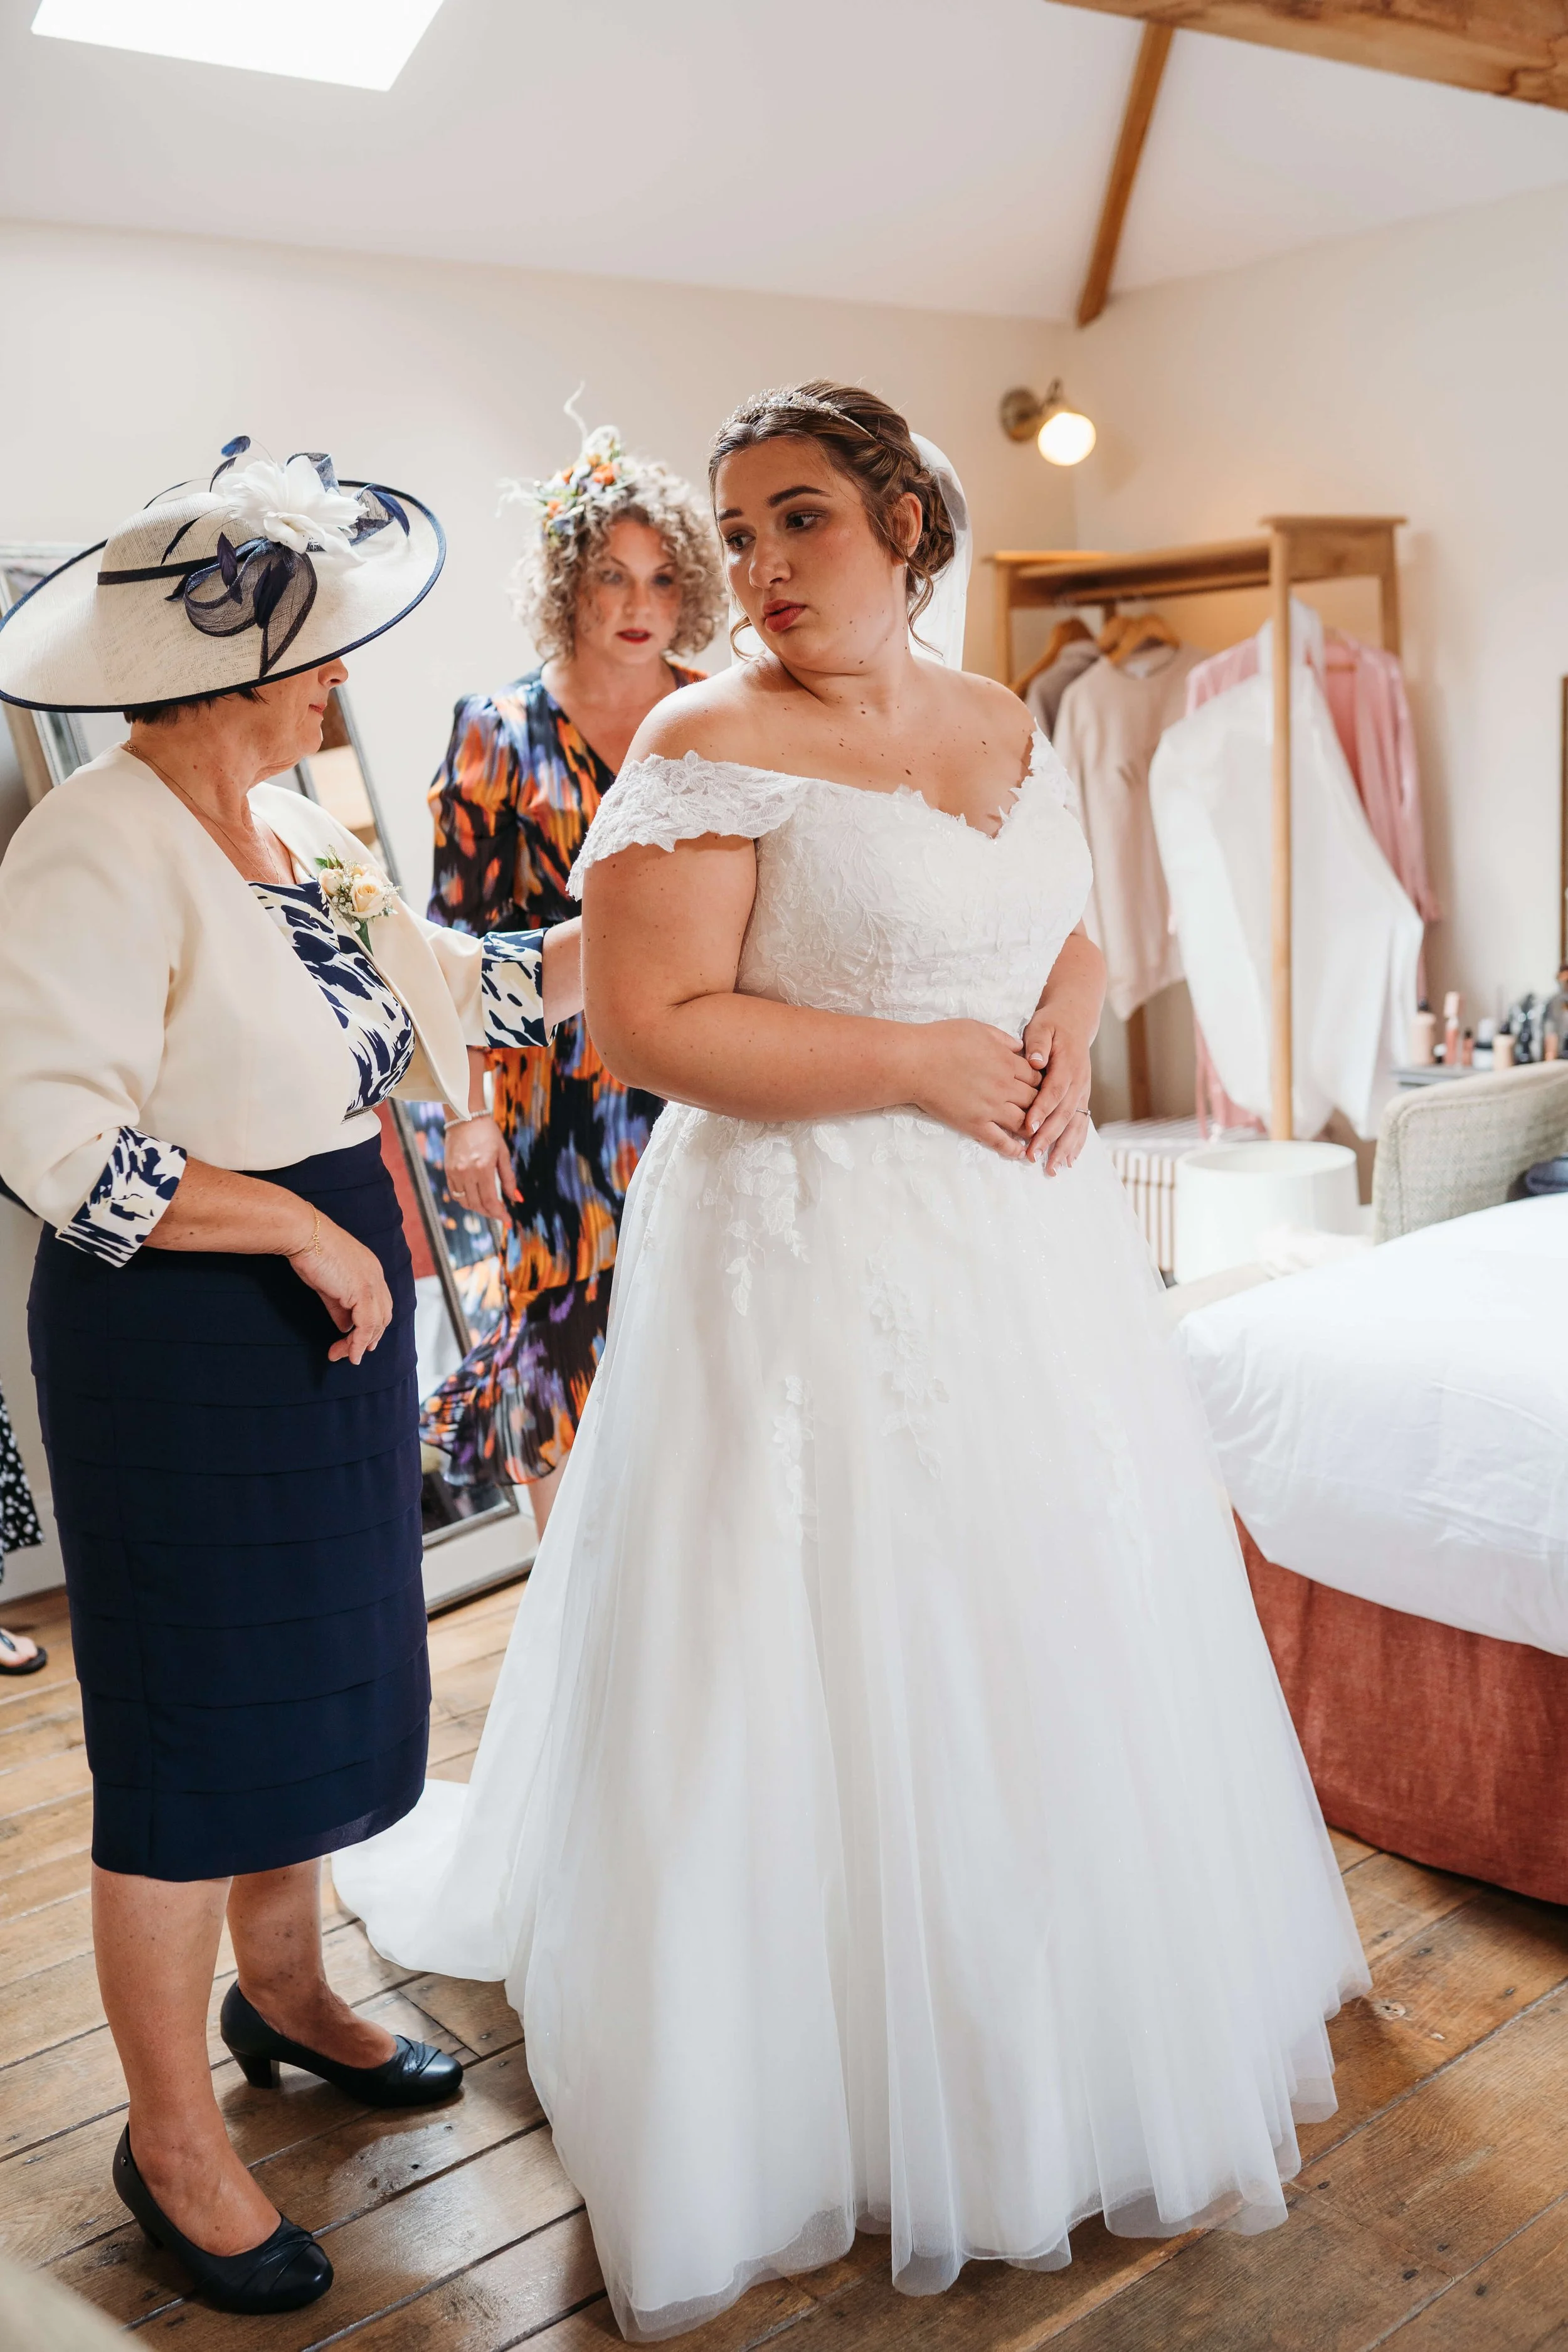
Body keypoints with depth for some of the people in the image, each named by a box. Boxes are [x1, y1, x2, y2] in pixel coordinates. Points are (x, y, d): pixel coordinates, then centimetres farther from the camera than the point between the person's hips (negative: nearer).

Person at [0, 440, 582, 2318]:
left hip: (329, 1313, 9)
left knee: (319, 1669, 21)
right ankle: (170, 2135, 24)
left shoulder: (290, 833, 8)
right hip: (182, 1336, -9)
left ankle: (283, 1990, 44)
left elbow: (444, 992, 15)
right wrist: (304, 1228, -21)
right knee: (195, 1727, 4)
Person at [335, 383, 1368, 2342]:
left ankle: (1073, 2016, 41)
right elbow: (646, 1024, -18)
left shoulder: (1007, 726, 10)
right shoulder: (712, 744, -11)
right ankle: (838, 2084, 27)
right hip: (811, 1251, -6)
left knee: (1056, 1631, 17)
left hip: (1027, 1237, 7)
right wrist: (920, 1061, -17)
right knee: (842, 1664, 2)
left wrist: (1066, 1029, -2)